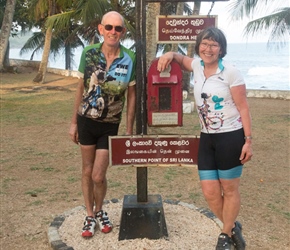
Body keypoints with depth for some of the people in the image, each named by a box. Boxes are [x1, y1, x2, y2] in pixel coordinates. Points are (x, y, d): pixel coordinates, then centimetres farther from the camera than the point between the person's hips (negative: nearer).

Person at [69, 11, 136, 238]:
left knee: (98, 176, 1)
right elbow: (81, 88, 2)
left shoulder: (130, 59, -12)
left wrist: (129, 130, -4)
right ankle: (90, 216, 30)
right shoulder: (89, 53, -7)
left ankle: (99, 211, 31)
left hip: (110, 125, -2)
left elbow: (132, 96, -4)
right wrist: (74, 122, 4)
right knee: (87, 171, 12)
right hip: (86, 120, 2)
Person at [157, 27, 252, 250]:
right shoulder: (197, 66, 4)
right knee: (210, 192, 7)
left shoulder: (231, 72, -12)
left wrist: (248, 141, -13)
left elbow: (243, 108, -10)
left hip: (231, 137, -6)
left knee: (230, 190, 9)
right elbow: (182, 59, 26)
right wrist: (170, 54, 2)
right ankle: (233, 228, 33)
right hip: (207, 138, 6)